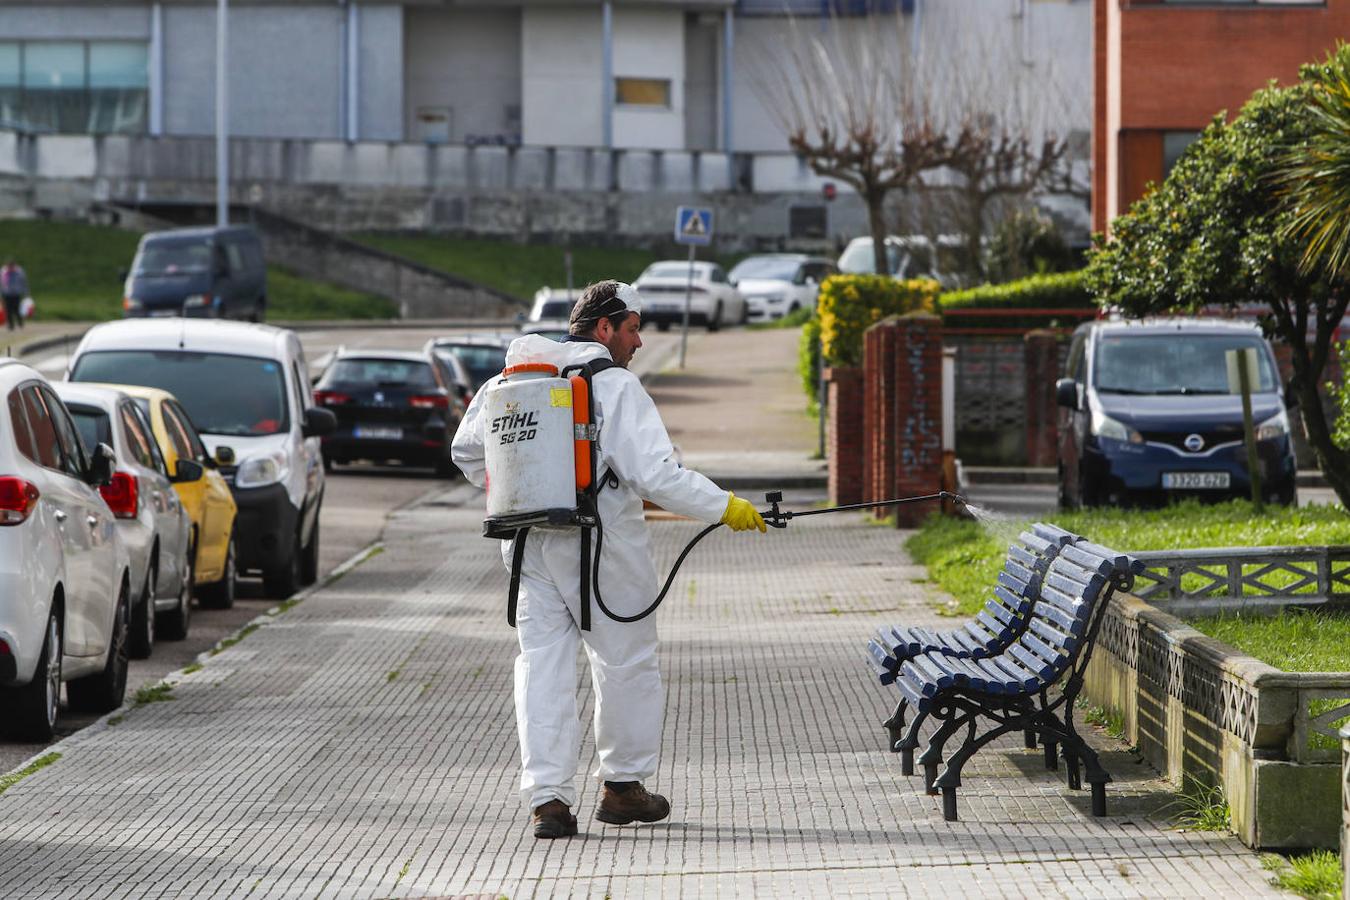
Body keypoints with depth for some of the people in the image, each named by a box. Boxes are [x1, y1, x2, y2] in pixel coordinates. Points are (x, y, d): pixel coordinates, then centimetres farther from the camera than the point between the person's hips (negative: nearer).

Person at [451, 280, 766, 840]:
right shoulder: (614, 385, -12)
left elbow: (467, 451, 18)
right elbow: (656, 473, -19)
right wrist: (724, 508, -10)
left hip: (527, 543, 5)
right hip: (599, 543, -5)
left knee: (543, 665, 6)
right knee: (626, 662, 11)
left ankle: (547, 797, -1)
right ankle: (623, 785, 21)